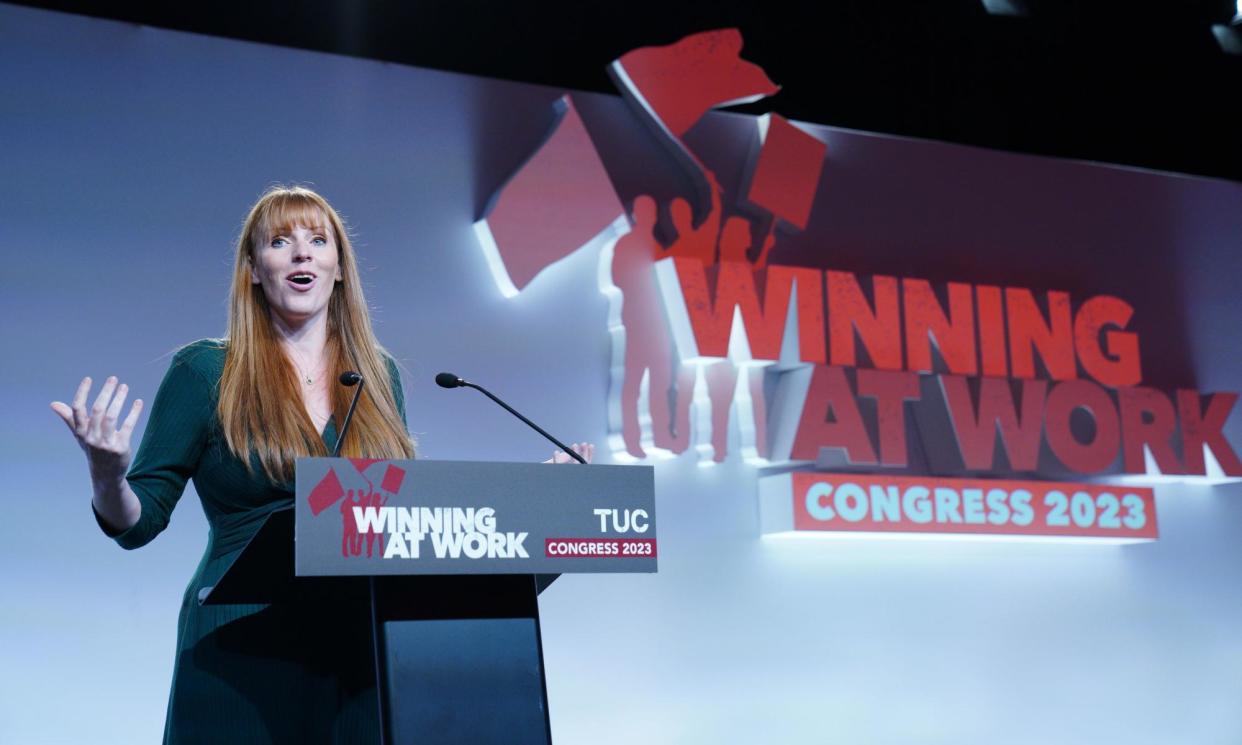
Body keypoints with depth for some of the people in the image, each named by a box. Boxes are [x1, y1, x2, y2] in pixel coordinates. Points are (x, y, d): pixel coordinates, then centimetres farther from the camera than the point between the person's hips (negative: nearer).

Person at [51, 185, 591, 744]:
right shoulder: (205, 372, 0)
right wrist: (107, 475, -22)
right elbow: (137, 523, 0)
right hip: (242, 658, -3)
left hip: (361, 655, 3)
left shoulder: (379, 375, 11)